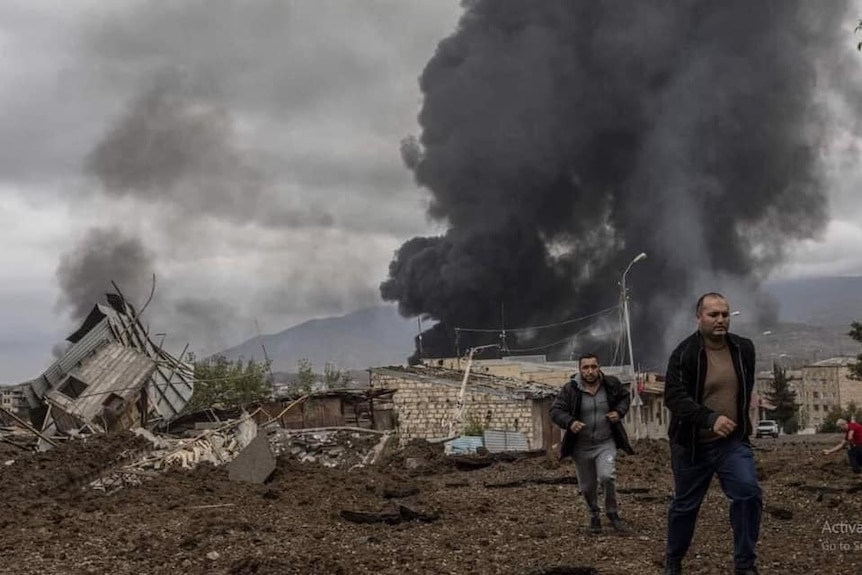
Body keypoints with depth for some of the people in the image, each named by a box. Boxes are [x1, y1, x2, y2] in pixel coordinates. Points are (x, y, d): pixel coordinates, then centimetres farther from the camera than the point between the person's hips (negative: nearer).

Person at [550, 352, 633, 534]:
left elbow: (625, 397, 15)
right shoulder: (570, 389, -10)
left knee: (607, 476, -22)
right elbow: (556, 411, -9)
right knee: (587, 486, 10)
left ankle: (613, 513, 1)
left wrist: (620, 411, -5)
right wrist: (570, 422, -28)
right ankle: (594, 516, 37)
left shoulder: (611, 384, -4)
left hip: (606, 444, 0)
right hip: (581, 447, 1)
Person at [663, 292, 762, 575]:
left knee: (749, 493, -16)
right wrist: (710, 418, -36)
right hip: (692, 444, -3)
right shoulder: (684, 353, -15)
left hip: (733, 441, 3)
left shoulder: (744, 348, 1)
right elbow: (674, 397, -25)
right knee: (685, 504, 11)